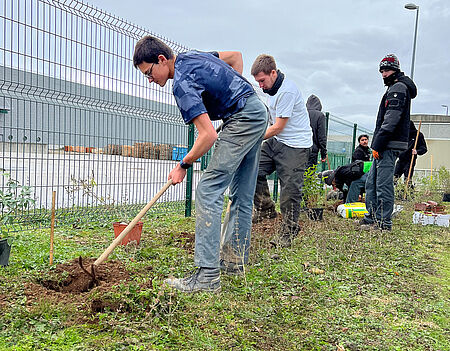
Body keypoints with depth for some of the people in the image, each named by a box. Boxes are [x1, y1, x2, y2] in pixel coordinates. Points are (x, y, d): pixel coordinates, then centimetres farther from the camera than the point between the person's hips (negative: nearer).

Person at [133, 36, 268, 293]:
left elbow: (209, 135, -23)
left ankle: (208, 275, -15)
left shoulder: (183, 83, -17)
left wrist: (183, 166, -10)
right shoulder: (190, 56, 12)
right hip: (259, 112, 11)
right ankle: (234, 259, 23)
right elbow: (236, 55, 25)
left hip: (243, 118, -11)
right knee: (243, 196, 13)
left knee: (209, 190, -14)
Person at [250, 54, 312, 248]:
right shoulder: (272, 88, 10)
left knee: (290, 189, -6)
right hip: (276, 141, 9)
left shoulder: (287, 90, -21)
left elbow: (278, 127, -19)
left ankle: (287, 233, 8)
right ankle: (266, 208, 14)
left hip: (295, 146, -9)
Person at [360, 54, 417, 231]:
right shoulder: (394, 88, 25)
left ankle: (384, 223, -4)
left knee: (383, 183, -9)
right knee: (371, 182, 12)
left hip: (389, 145, -10)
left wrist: (378, 144, -20)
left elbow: (391, 120, -18)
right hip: (385, 146, 10)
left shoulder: (398, 88, -7)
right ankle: (372, 218, 19)